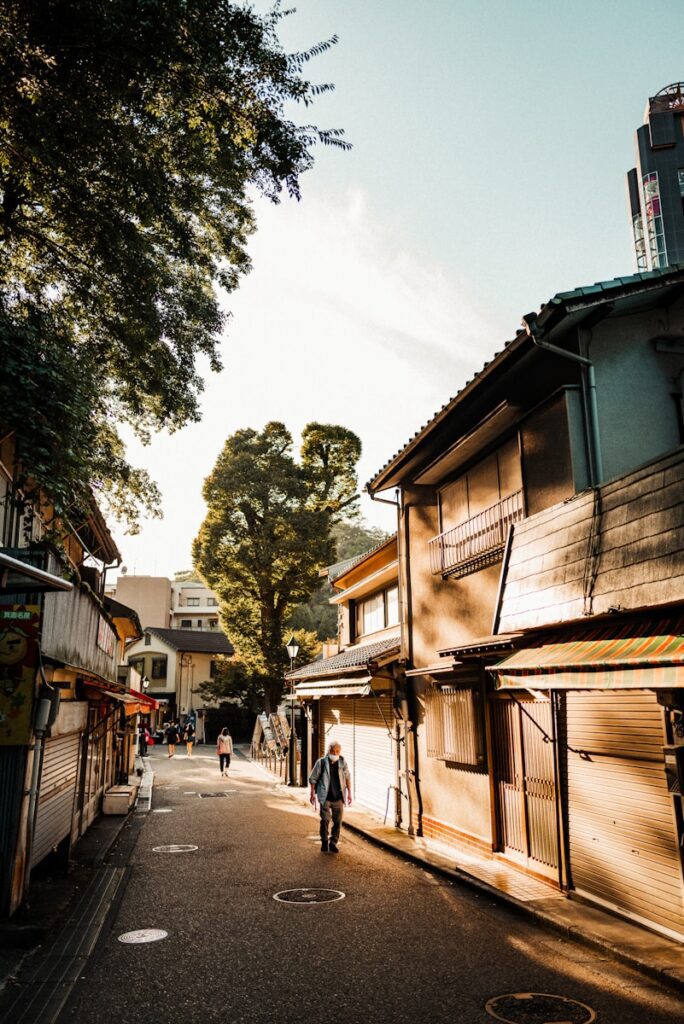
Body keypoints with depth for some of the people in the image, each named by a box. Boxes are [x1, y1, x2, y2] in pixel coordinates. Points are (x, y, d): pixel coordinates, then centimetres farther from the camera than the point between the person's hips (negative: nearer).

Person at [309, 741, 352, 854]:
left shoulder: (343, 763, 2)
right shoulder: (321, 762, -7)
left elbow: (347, 778, 12)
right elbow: (313, 778, 0)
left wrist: (349, 793, 10)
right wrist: (312, 793, -1)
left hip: (338, 797, 3)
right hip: (325, 797, -3)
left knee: (338, 821, 5)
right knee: (325, 820, -3)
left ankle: (333, 843, 19)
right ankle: (324, 842, 16)